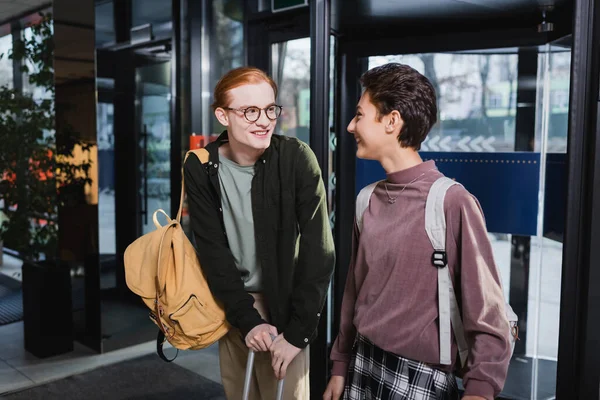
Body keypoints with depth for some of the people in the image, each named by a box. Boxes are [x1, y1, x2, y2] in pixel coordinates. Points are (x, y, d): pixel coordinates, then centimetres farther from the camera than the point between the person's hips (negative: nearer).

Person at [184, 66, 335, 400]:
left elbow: (318, 251, -18)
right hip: (233, 307, 3)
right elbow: (212, 250, -6)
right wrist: (246, 319, -13)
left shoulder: (296, 159, -17)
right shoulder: (200, 168, -9)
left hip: (283, 304, -2)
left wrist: (298, 331, -19)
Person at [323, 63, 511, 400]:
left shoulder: (452, 202, -18)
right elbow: (355, 290, 8)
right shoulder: (367, 200, 1)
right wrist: (341, 365, 11)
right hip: (362, 366, 6)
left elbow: (488, 312, -16)